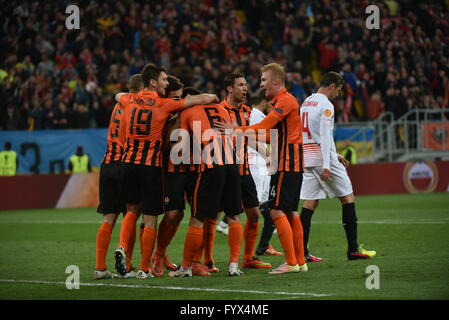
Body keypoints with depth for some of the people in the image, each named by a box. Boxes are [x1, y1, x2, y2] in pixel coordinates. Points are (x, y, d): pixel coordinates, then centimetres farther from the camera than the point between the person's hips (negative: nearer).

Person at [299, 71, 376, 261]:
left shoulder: (306, 102, 17)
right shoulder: (326, 105, -10)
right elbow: (325, 136, -18)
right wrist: (326, 165, -23)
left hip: (307, 158, 8)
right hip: (323, 158, -8)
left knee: (310, 202, 6)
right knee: (348, 198, 2)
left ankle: (301, 251, -2)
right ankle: (353, 249, 0)